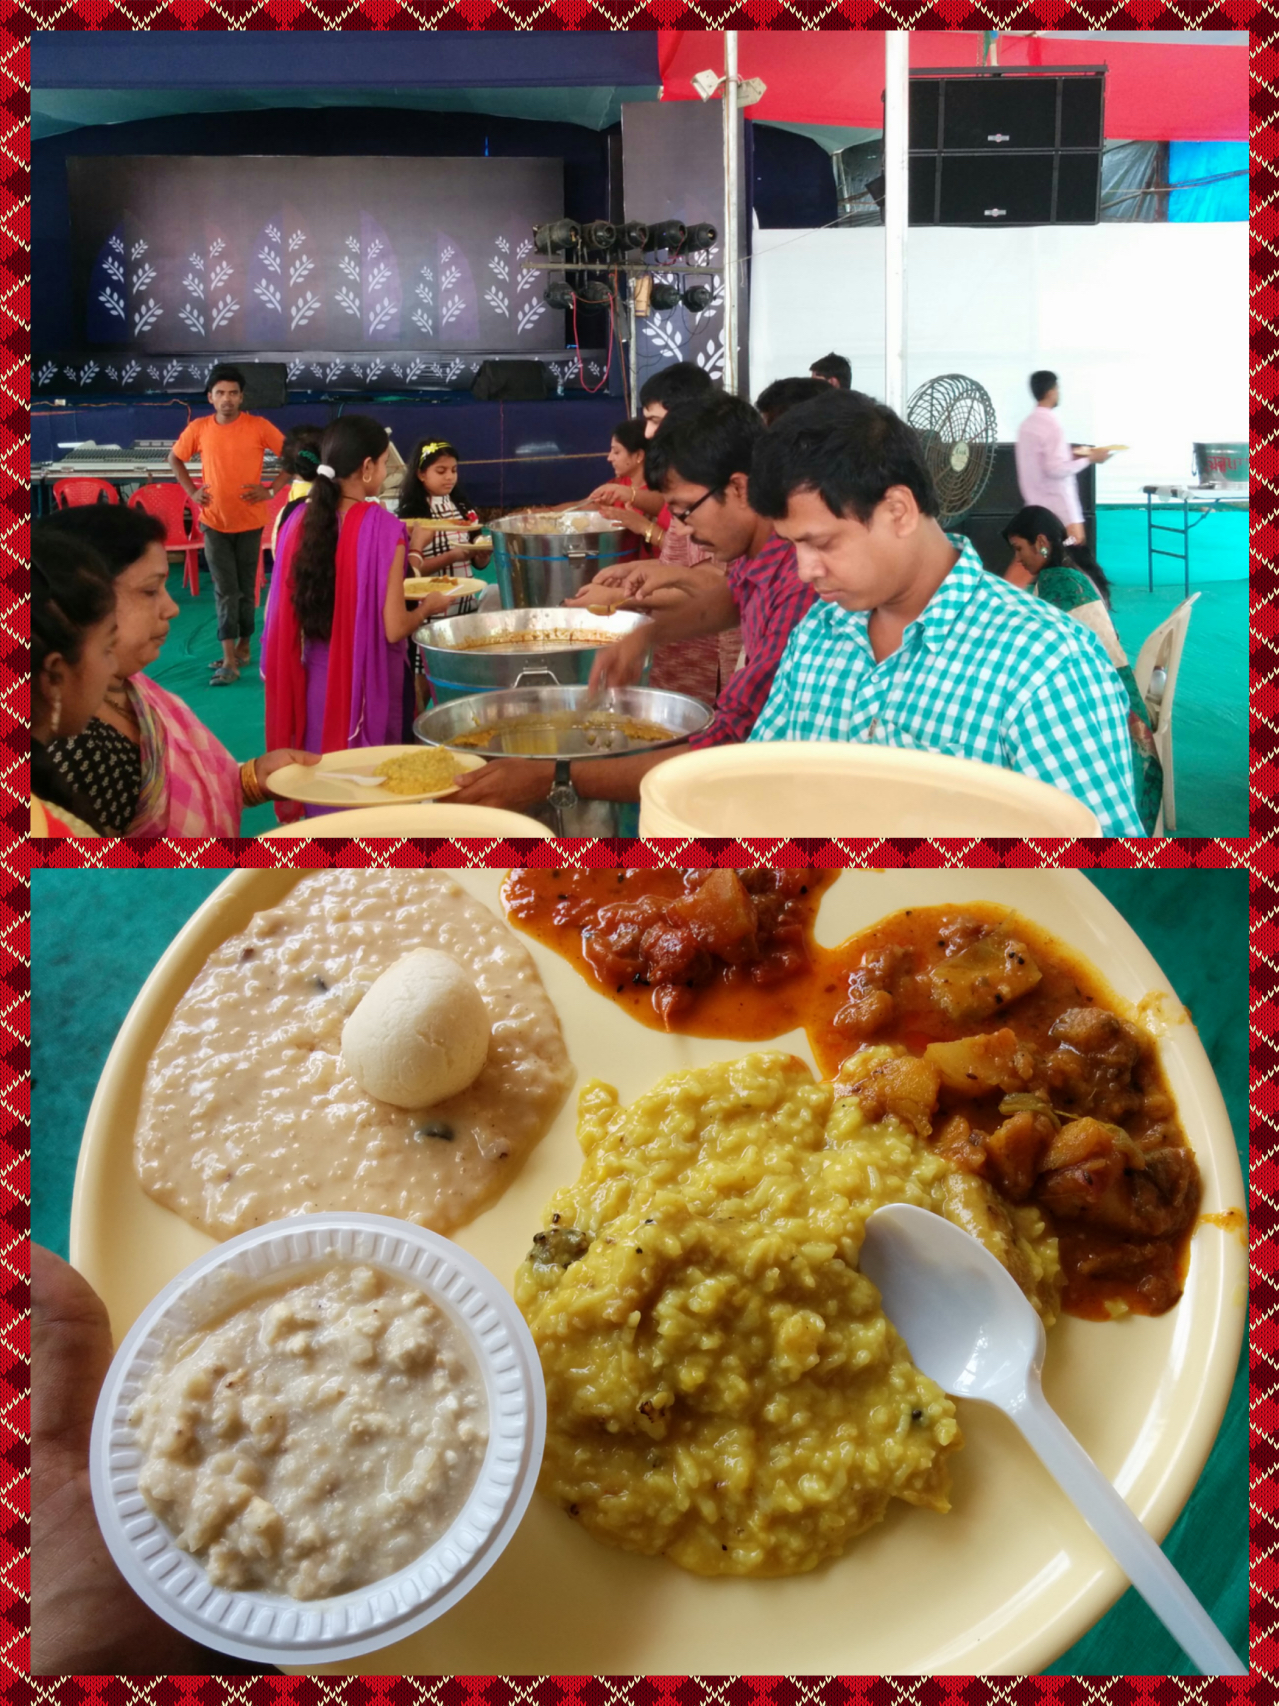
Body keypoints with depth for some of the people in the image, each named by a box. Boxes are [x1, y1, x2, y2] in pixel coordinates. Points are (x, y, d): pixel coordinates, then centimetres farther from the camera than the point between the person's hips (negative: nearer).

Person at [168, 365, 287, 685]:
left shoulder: (259, 427, -10)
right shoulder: (198, 428, -3)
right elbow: (175, 458, 13)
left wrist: (272, 489, -10)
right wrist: (191, 491, 2)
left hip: (249, 522, -1)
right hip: (214, 522, 1)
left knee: (245, 588, 10)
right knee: (225, 590, -2)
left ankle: (243, 647, 26)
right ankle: (230, 659, -3)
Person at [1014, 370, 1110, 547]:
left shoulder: (1027, 424, 11)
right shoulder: (1050, 423, -15)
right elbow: (1055, 469, -21)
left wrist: (1069, 455, 18)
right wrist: (1089, 459, -12)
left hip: (1037, 508, 9)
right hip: (1060, 512, -9)